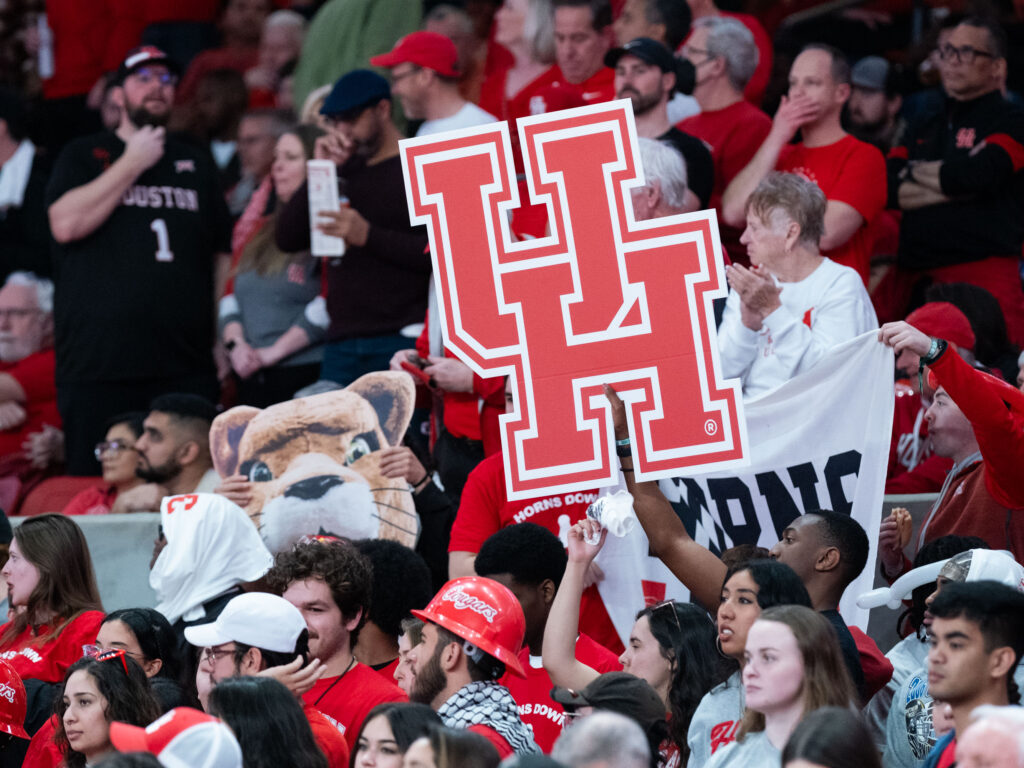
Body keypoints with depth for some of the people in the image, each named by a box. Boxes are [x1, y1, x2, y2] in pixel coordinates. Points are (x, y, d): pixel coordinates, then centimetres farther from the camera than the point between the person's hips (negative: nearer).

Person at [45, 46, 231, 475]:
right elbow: (65, 224, -8)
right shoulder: (84, 157, 11)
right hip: (98, 366, -3)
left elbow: (223, 255, 21)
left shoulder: (195, 164, 20)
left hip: (186, 368, 3)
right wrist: (132, 163, -2)